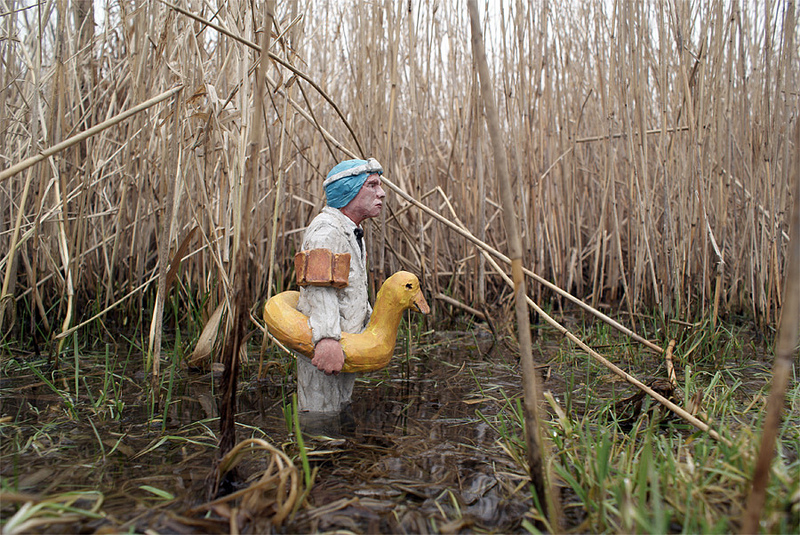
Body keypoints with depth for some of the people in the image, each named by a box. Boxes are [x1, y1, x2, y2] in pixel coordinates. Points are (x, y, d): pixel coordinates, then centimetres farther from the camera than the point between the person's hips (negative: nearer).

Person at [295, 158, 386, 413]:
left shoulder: (352, 232, 18)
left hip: (345, 345, 10)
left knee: (340, 409, 20)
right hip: (322, 348, -10)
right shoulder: (326, 230, -18)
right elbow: (320, 286, -34)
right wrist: (327, 339, -46)